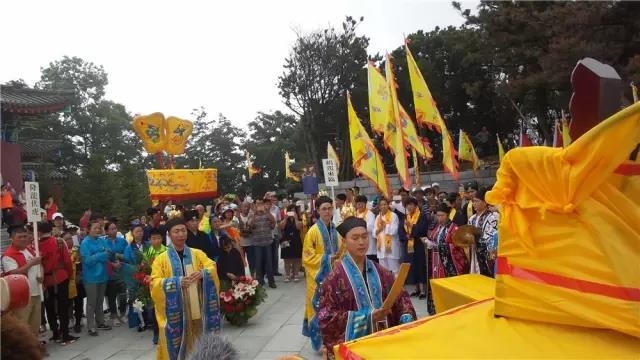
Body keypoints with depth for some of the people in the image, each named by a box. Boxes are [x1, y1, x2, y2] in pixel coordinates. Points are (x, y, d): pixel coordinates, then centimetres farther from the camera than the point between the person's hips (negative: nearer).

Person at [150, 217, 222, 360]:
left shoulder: (197, 254, 7)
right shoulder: (161, 259, 1)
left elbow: (212, 268, -3)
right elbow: (155, 283, -8)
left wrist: (202, 273, -25)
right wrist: (177, 282, -22)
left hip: (195, 309, 2)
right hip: (173, 312, -2)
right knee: (175, 348, 1)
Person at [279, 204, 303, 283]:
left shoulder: (299, 220, 6)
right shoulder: (284, 219, 8)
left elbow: (299, 227, -13)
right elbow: (281, 227, -9)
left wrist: (296, 218, -15)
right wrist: (286, 218, -14)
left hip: (296, 242, 0)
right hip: (286, 242, 1)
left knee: (296, 260, 2)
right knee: (287, 260, 2)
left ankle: (295, 275, 10)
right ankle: (287, 275, 8)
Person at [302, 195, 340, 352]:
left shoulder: (335, 230, 6)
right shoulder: (313, 231, -11)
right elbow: (307, 257, -11)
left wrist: (338, 259, -2)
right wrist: (327, 259, -17)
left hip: (333, 273, 5)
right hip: (318, 274, -5)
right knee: (319, 305, -2)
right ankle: (318, 338, 9)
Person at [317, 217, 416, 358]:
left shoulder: (381, 273, 6)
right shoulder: (335, 277, -8)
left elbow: (401, 297, 7)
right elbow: (326, 316, -12)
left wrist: (406, 318, -13)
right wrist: (367, 316, -17)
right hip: (351, 344, -4)